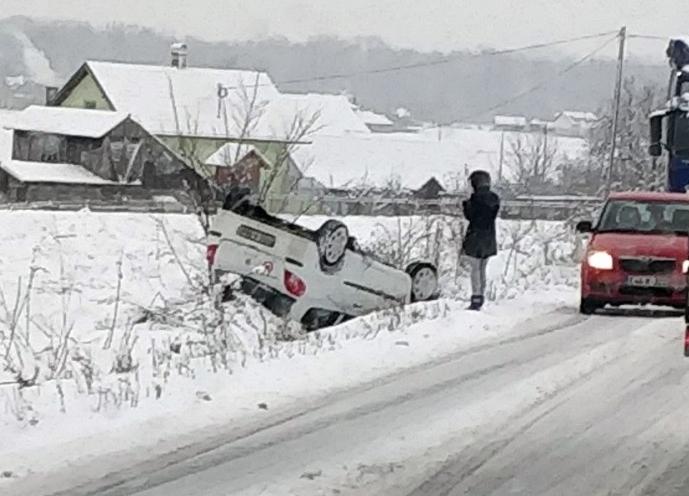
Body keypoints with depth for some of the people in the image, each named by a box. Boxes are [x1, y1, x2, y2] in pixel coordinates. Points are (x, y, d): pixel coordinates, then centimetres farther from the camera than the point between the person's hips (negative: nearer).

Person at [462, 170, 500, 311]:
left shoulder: (476, 198, -15)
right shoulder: (495, 199, 6)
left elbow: (470, 216, -11)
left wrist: (466, 205, 7)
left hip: (475, 236, -6)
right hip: (489, 238, 7)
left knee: (475, 269, -2)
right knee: (482, 269, 15)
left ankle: (476, 298, -5)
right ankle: (481, 296, 17)